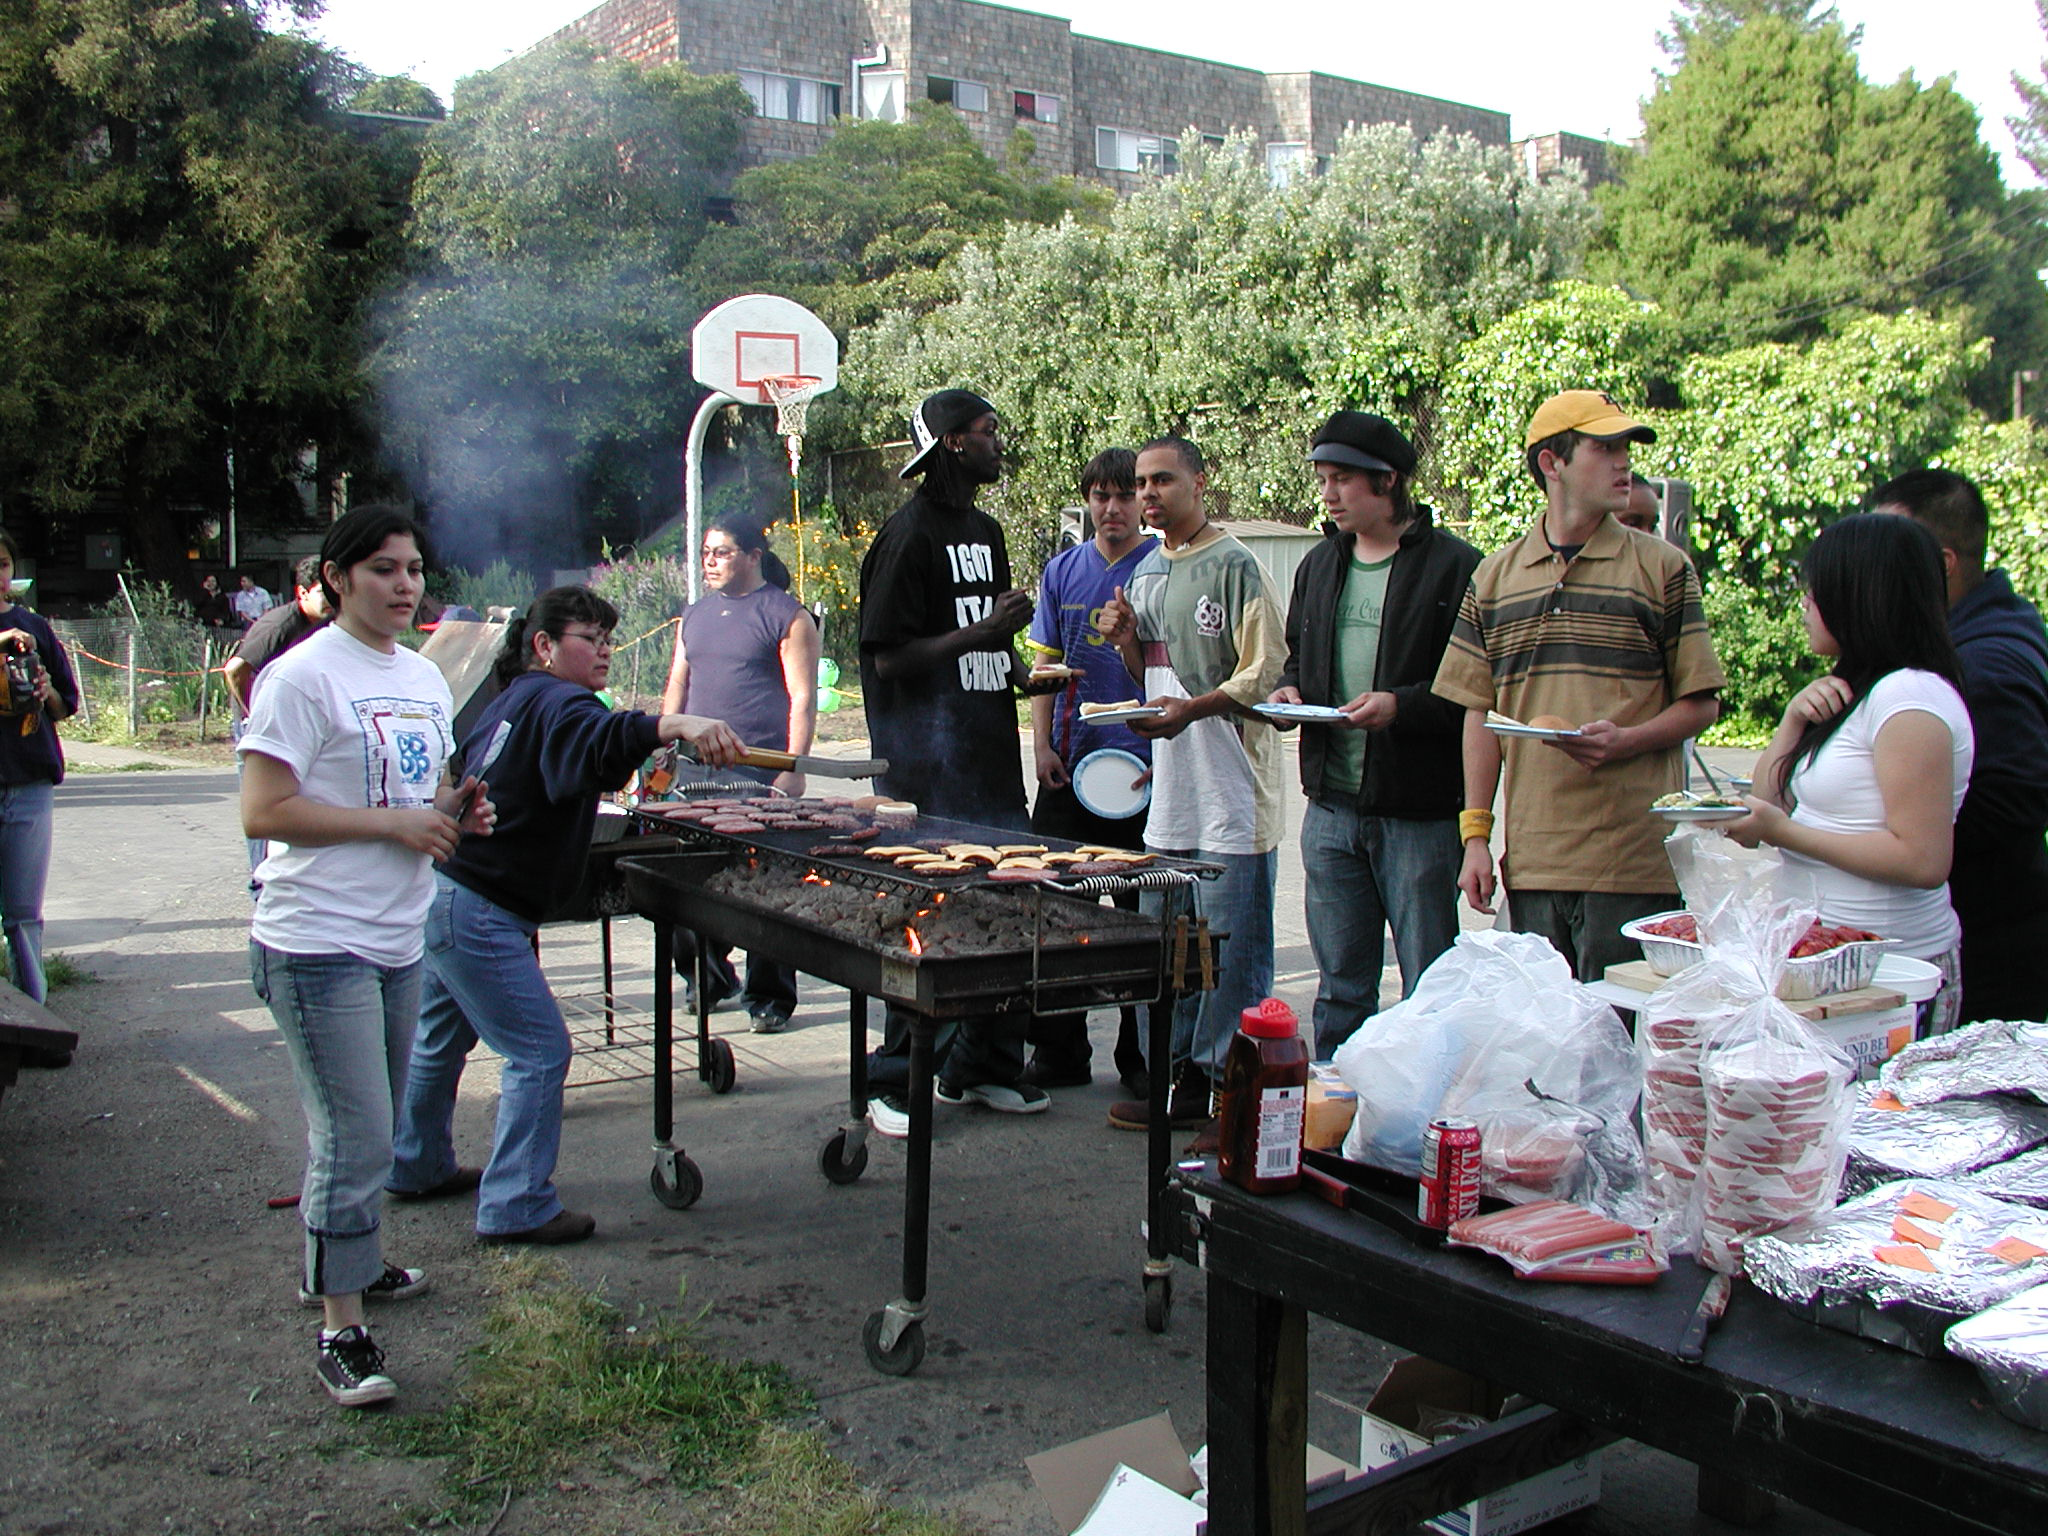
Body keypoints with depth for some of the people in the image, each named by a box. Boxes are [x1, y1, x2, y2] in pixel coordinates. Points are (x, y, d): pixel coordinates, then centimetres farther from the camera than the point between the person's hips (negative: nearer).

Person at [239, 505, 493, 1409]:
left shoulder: (422, 678, 13)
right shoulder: (304, 676, -12)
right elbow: (263, 812, -18)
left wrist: (457, 810, 3)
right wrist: (395, 823, -19)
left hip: (397, 938, 8)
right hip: (320, 943, -8)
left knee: (372, 1127, 20)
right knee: (355, 1138, -7)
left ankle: (347, 1260, 38)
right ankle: (340, 1330, 4)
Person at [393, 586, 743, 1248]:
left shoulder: (515, 699, 15)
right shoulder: (553, 702, -16)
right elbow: (597, 743, -40)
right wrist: (675, 725, -55)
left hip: (442, 891, 11)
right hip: (479, 912, -11)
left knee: (442, 1037, 25)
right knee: (540, 1050, -5)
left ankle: (419, 1167, 43)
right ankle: (517, 1207, -1)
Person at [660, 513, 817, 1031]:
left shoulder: (786, 616, -1)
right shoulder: (694, 616, 18)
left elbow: (802, 699, -6)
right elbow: (676, 689, 22)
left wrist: (792, 770, -14)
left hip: (760, 772, -6)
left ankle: (770, 997, 8)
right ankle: (710, 977, 25)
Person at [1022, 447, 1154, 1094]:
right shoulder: (1063, 569, 10)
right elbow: (1046, 660, 12)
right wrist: (1042, 742, 2)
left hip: (1144, 768, -3)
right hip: (1069, 766, 3)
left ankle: (1141, 1056, 16)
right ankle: (1060, 1049, 17)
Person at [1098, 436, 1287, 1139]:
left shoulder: (1234, 566, -8)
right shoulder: (1148, 570, 16)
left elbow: (1264, 675, -12)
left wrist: (1192, 708, -25)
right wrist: (1127, 640, 3)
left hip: (1231, 790, -8)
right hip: (1171, 790, 8)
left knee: (1231, 950, -2)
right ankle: (1178, 1083, 25)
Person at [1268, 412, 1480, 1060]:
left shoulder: (1455, 566, -7)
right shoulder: (1319, 566, 15)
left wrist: (1402, 705, -22)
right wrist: (1288, 690, 4)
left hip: (1420, 812, -6)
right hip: (1331, 807, 6)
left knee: (1429, 990, 2)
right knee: (1340, 985, 15)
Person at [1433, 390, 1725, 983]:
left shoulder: (1663, 568, 4)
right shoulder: (1493, 577, 12)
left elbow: (1701, 705, 3)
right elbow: (1480, 713, 12)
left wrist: (1624, 740, -16)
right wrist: (1475, 834, 6)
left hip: (1632, 860, -2)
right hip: (1531, 859, 3)